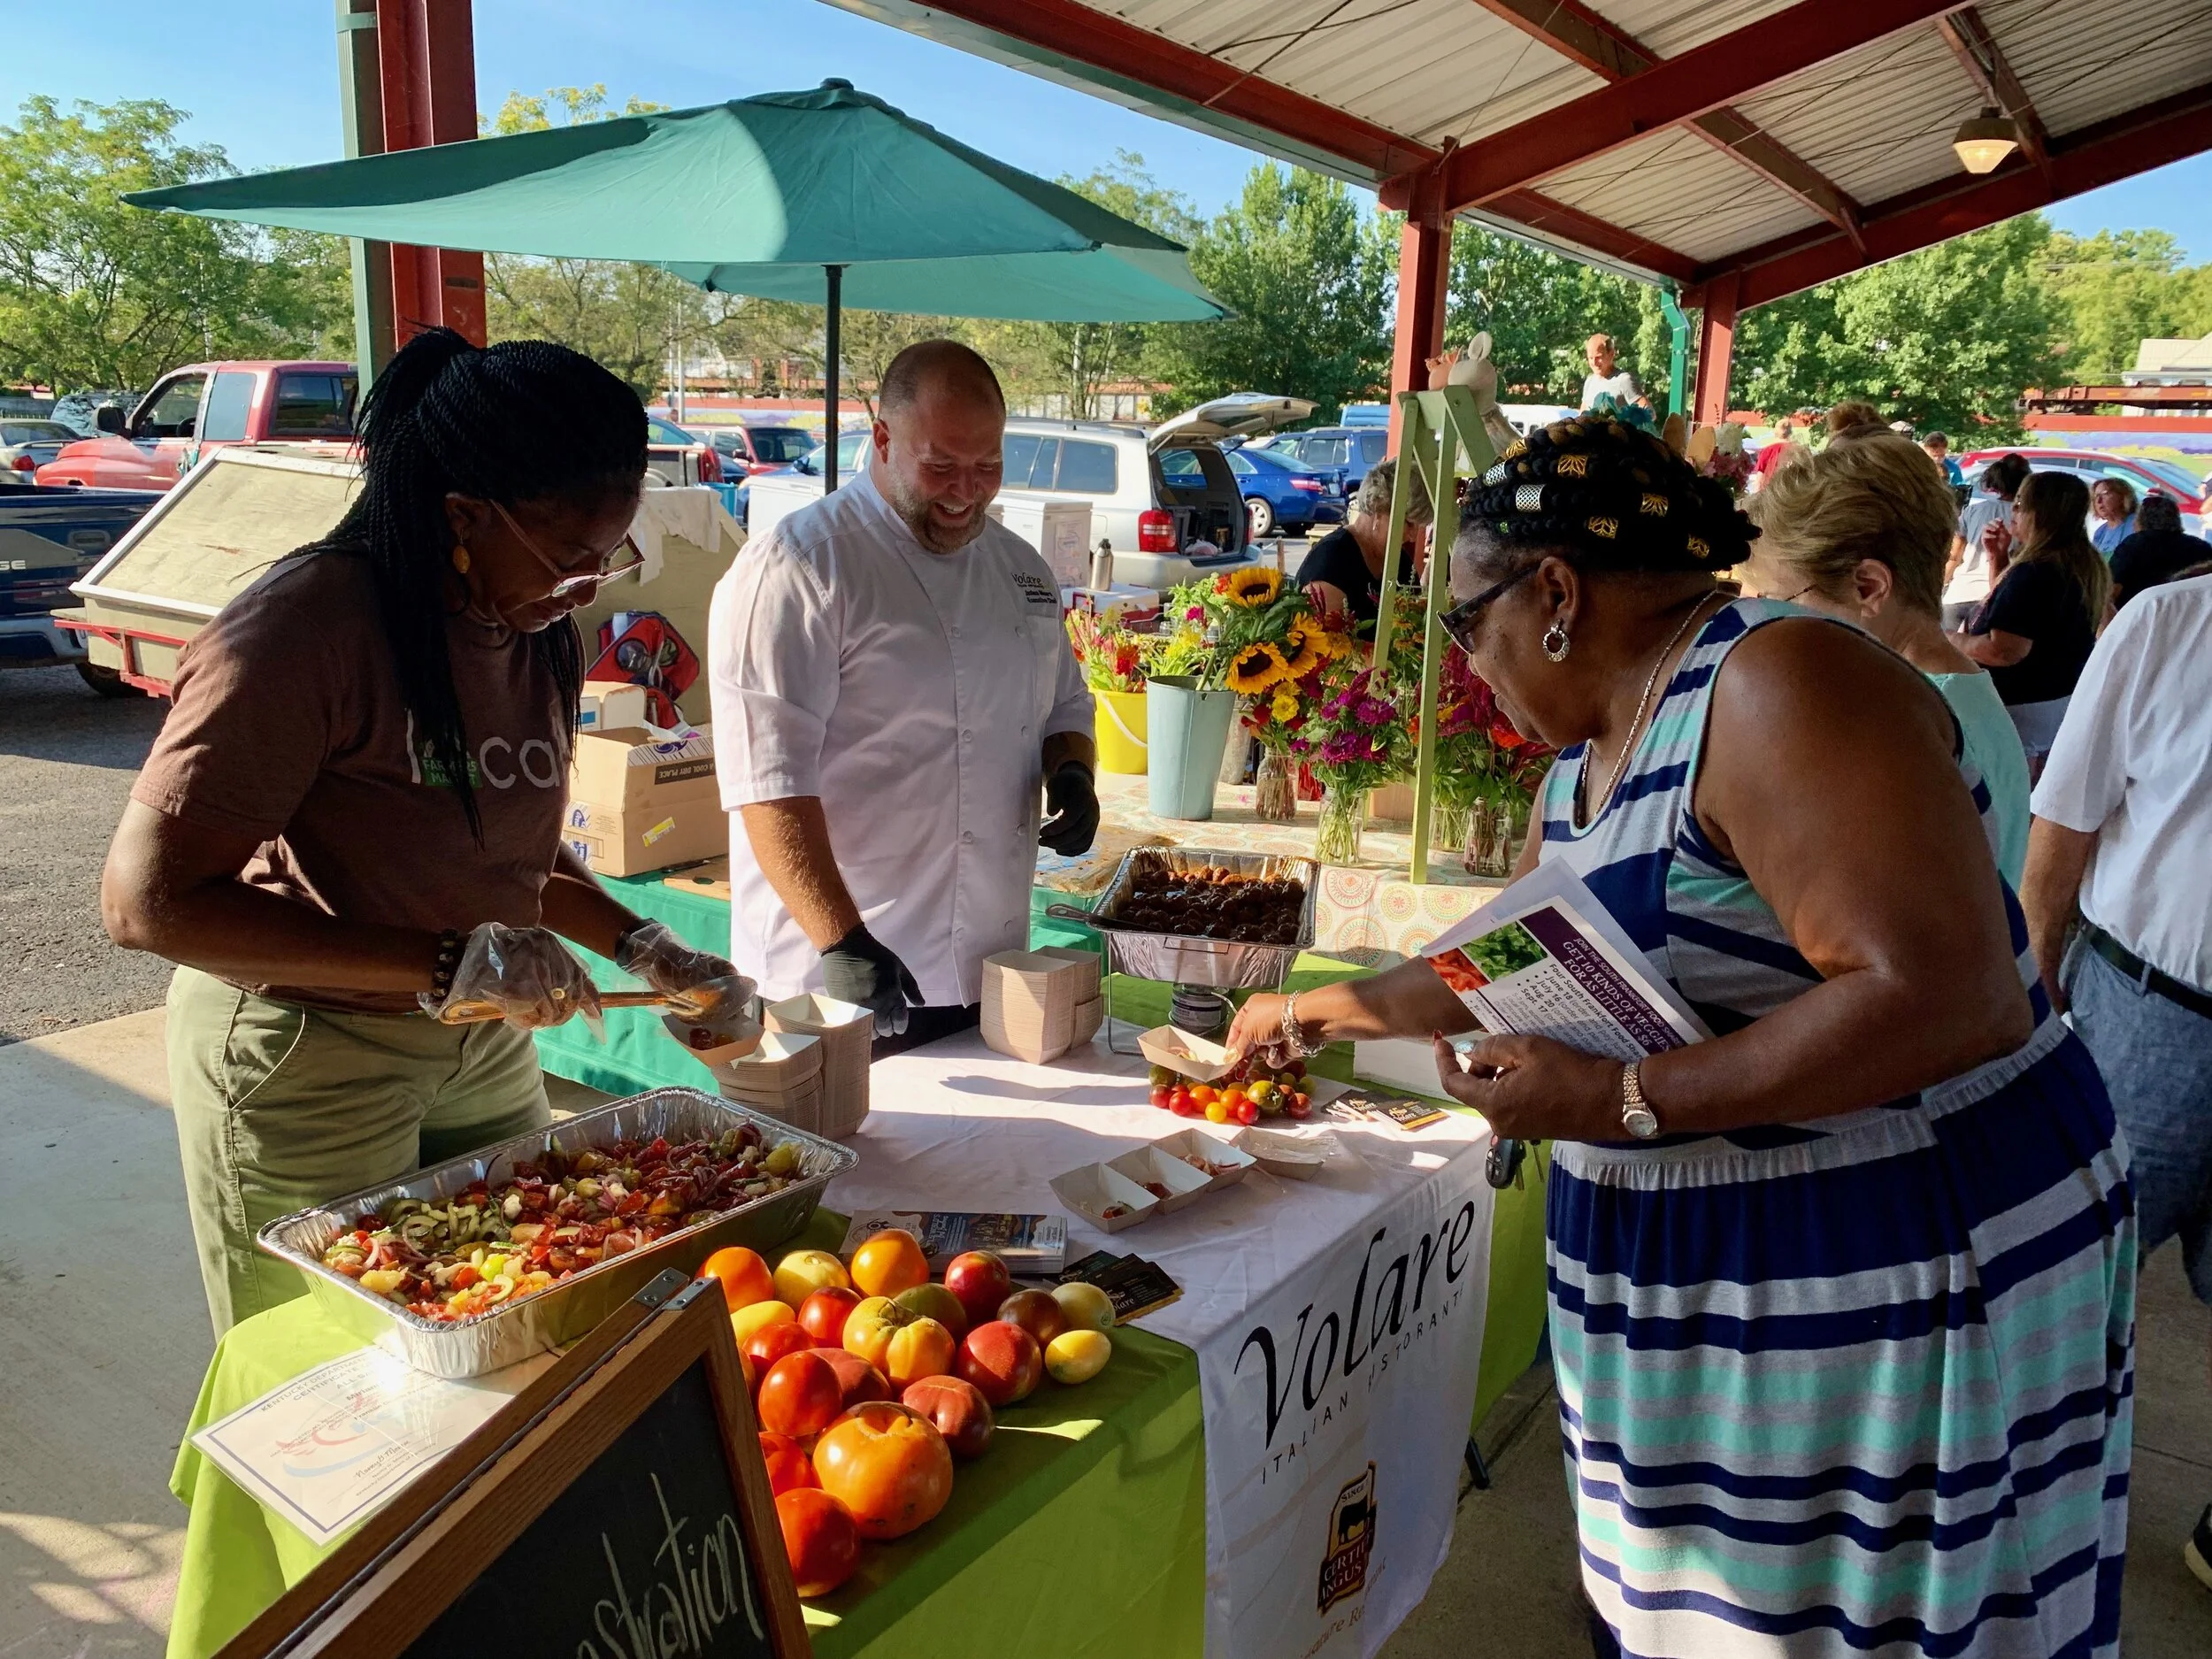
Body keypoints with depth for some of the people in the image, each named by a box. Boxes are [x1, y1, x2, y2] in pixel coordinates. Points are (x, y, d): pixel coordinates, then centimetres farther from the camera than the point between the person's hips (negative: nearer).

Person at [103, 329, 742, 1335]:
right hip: (307, 1061, -7)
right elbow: (149, 900, -24)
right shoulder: (304, 630, -22)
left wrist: (640, 948, 0)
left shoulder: (533, 630, 2)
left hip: (484, 1050, 7)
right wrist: (447, 961, -29)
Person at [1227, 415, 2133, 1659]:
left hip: (1888, 1277, -8)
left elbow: (1944, 999, -27)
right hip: (1692, 1278, 8)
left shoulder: (1776, 684, -20)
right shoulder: (1591, 745, 9)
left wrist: (1619, 1102, -25)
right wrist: (1324, 1011, 28)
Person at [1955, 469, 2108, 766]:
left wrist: (1951, 640, -14)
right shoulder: (2086, 567, 8)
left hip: (2022, 708, -10)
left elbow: (2003, 650, -30)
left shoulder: (2034, 572, -24)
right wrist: (2001, 558, 10)